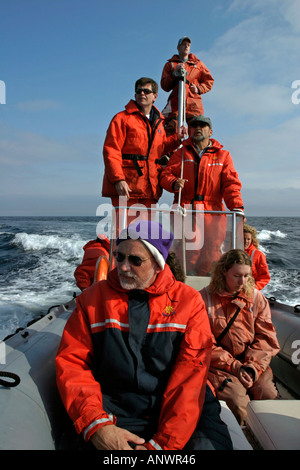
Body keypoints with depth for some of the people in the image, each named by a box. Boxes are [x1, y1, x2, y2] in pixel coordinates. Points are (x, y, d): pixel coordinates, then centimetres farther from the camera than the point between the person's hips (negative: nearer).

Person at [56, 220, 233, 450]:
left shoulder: (188, 301, 1)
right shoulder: (93, 298, 4)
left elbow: (191, 372, -7)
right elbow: (72, 362, 0)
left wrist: (162, 442, -16)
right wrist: (97, 426, -15)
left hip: (180, 410, 0)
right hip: (115, 413, 0)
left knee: (208, 443, -25)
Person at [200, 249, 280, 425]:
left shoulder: (257, 298, 7)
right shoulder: (205, 298, -5)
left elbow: (266, 338, 5)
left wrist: (253, 366, -10)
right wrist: (234, 366, -13)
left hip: (253, 363, 4)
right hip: (219, 365, -3)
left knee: (269, 395, -19)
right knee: (237, 400, -26)